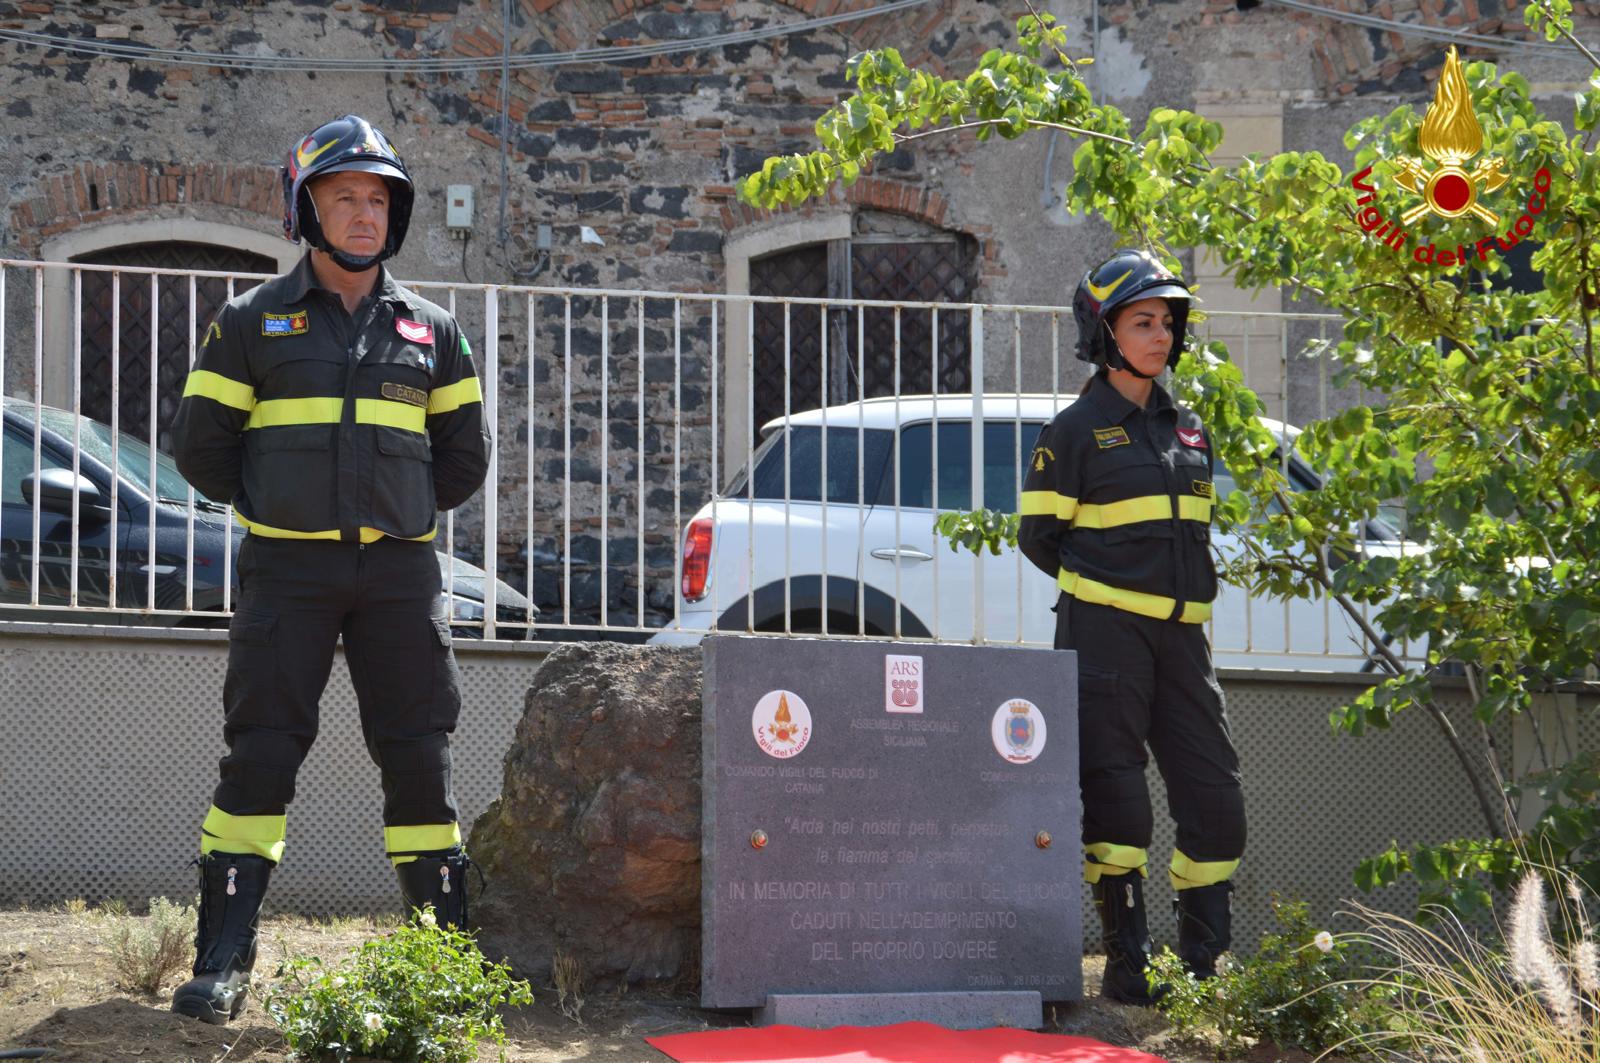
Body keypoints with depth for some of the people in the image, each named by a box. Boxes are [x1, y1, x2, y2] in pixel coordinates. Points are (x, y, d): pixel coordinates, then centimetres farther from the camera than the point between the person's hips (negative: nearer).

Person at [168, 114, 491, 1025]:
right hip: (288, 568, -2)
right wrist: (274, 507, 9)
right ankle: (223, 960, -2)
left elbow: (464, 458, 17)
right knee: (261, 754, -5)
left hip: (400, 571, 2)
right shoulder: (254, 323, 4)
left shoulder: (431, 333, 10)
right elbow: (203, 446, 7)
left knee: (420, 758, 2)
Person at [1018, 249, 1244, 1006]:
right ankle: (1126, 963, 3)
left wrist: (1169, 587, 12)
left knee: (1215, 800, 3)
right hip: (1105, 632, -6)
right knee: (1116, 795, -4)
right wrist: (1103, 586, 4)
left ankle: (1204, 964, 12)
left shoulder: (1187, 431, 14)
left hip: (1178, 633, 6)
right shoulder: (1076, 431, -3)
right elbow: (1038, 535, -1)